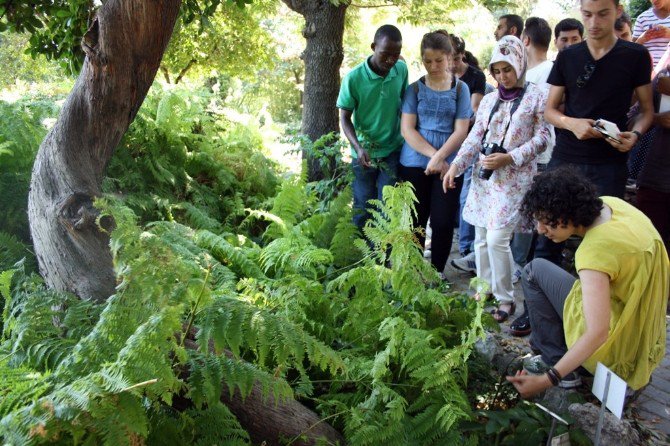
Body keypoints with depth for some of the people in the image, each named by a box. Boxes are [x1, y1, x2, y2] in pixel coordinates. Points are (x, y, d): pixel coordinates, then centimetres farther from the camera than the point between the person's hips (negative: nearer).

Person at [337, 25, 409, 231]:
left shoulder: (401, 69, -6)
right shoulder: (354, 77, -14)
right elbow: (345, 118, -7)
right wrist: (359, 148, -21)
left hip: (393, 152, 1)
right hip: (363, 154, -1)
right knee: (363, 209, 10)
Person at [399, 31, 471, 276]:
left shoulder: (460, 89, 4)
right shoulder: (414, 89, 4)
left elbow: (461, 131, -3)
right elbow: (407, 129, -3)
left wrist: (439, 158, -16)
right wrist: (432, 154, -13)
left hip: (448, 165, 0)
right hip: (414, 163, 1)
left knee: (443, 221, 1)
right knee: (415, 220, 6)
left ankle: (437, 272, 18)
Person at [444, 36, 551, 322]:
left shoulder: (536, 97, -1)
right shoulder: (489, 99, 12)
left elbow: (541, 138, -5)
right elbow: (475, 137, 10)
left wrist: (509, 158, -16)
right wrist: (456, 166, -2)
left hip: (513, 178, -5)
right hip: (483, 176, 6)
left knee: (497, 238, -12)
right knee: (481, 237, 9)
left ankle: (505, 298, 4)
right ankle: (484, 290, 24)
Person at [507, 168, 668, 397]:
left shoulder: (595, 252, -30)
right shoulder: (610, 204, -7)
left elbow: (598, 333, -32)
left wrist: (547, 379, -32)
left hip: (615, 345, -9)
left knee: (535, 271, -5)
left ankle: (554, 359, 2)